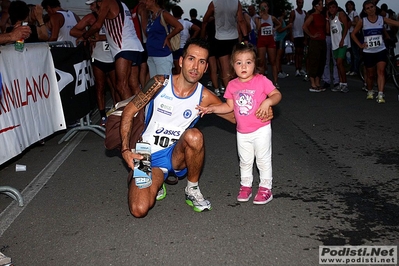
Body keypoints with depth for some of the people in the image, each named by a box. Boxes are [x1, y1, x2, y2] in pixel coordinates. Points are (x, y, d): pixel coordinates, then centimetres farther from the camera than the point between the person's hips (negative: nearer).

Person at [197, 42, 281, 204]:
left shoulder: (261, 81, -12)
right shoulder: (232, 85, 0)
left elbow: (277, 94, -9)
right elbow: (229, 106, 5)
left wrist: (268, 101, -28)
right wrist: (211, 109, -4)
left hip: (261, 130, -4)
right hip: (242, 132, 4)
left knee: (263, 159, 7)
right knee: (245, 161, 18)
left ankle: (265, 188, 20)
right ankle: (246, 185, 33)